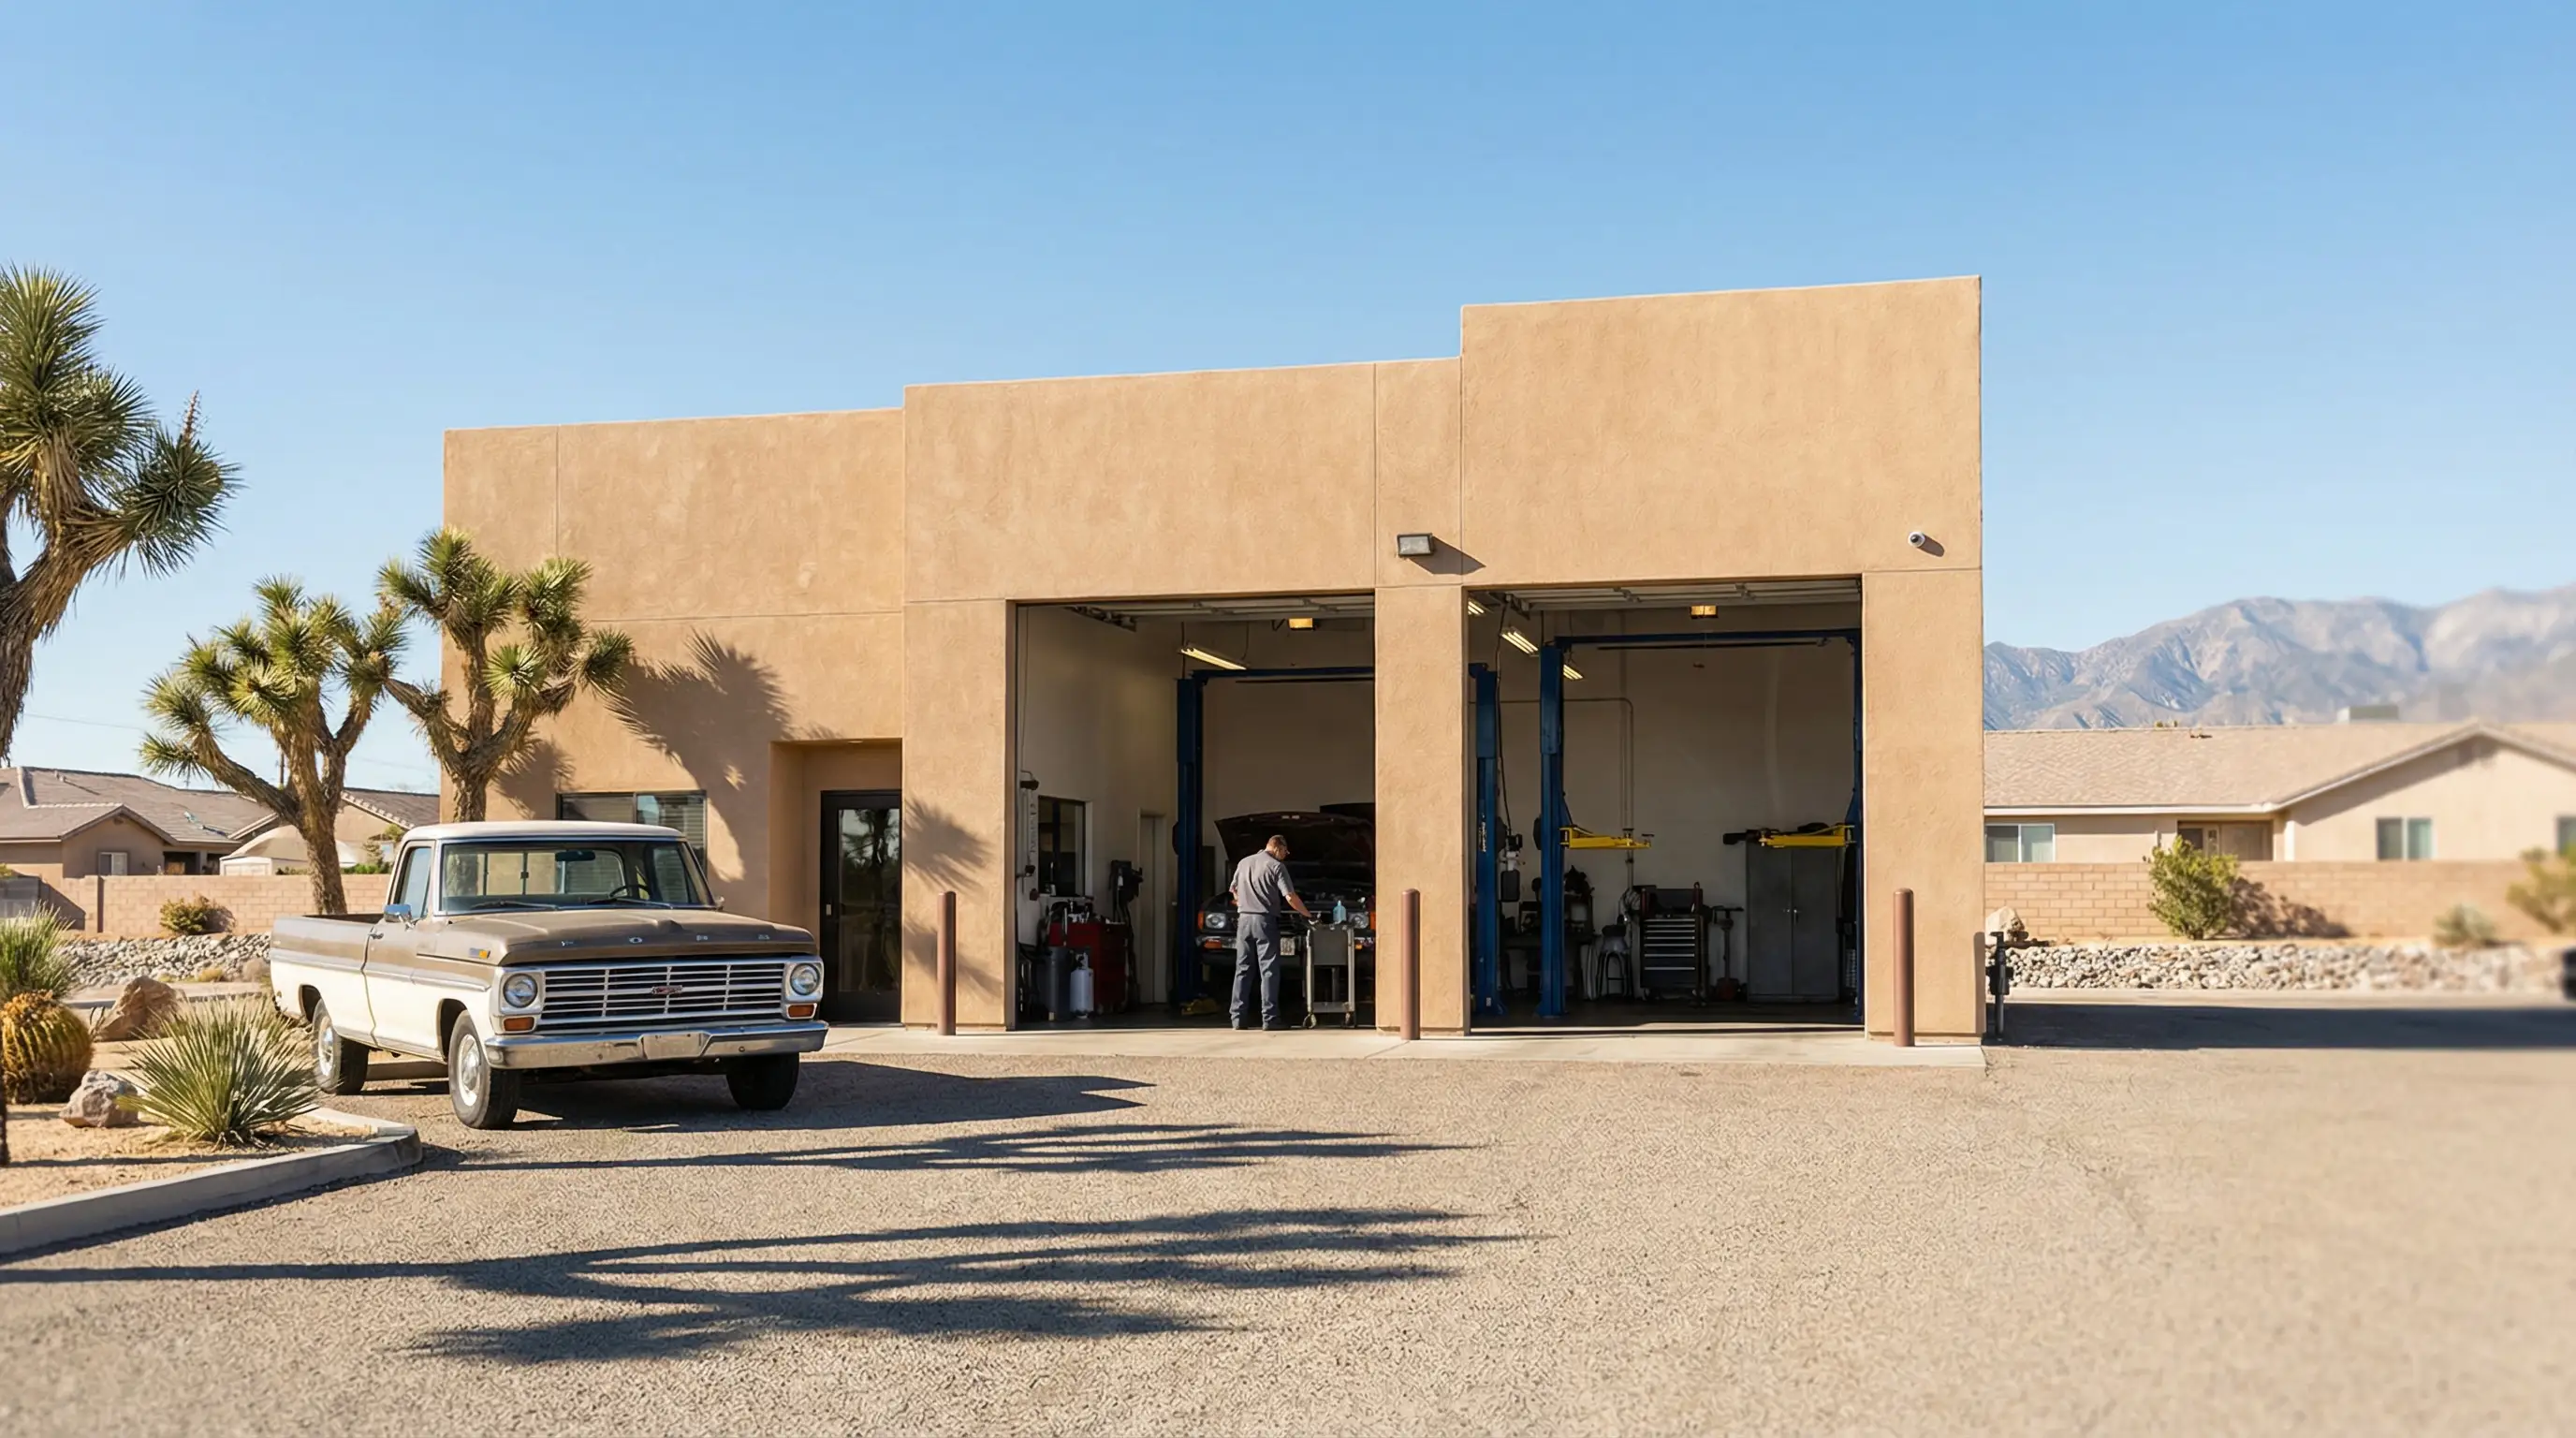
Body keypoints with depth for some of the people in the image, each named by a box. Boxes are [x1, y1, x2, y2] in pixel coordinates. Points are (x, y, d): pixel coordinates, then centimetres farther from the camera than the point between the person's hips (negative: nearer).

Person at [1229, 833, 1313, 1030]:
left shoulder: (1244, 863, 14)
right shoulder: (1276, 866, -5)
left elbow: (1234, 891, 22)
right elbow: (1290, 898, -10)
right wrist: (1308, 915, 1)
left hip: (1243, 920, 6)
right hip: (1265, 921, -5)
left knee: (1242, 970, 7)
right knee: (1269, 971, -3)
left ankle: (1239, 1018, 4)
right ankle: (1269, 1018, -6)